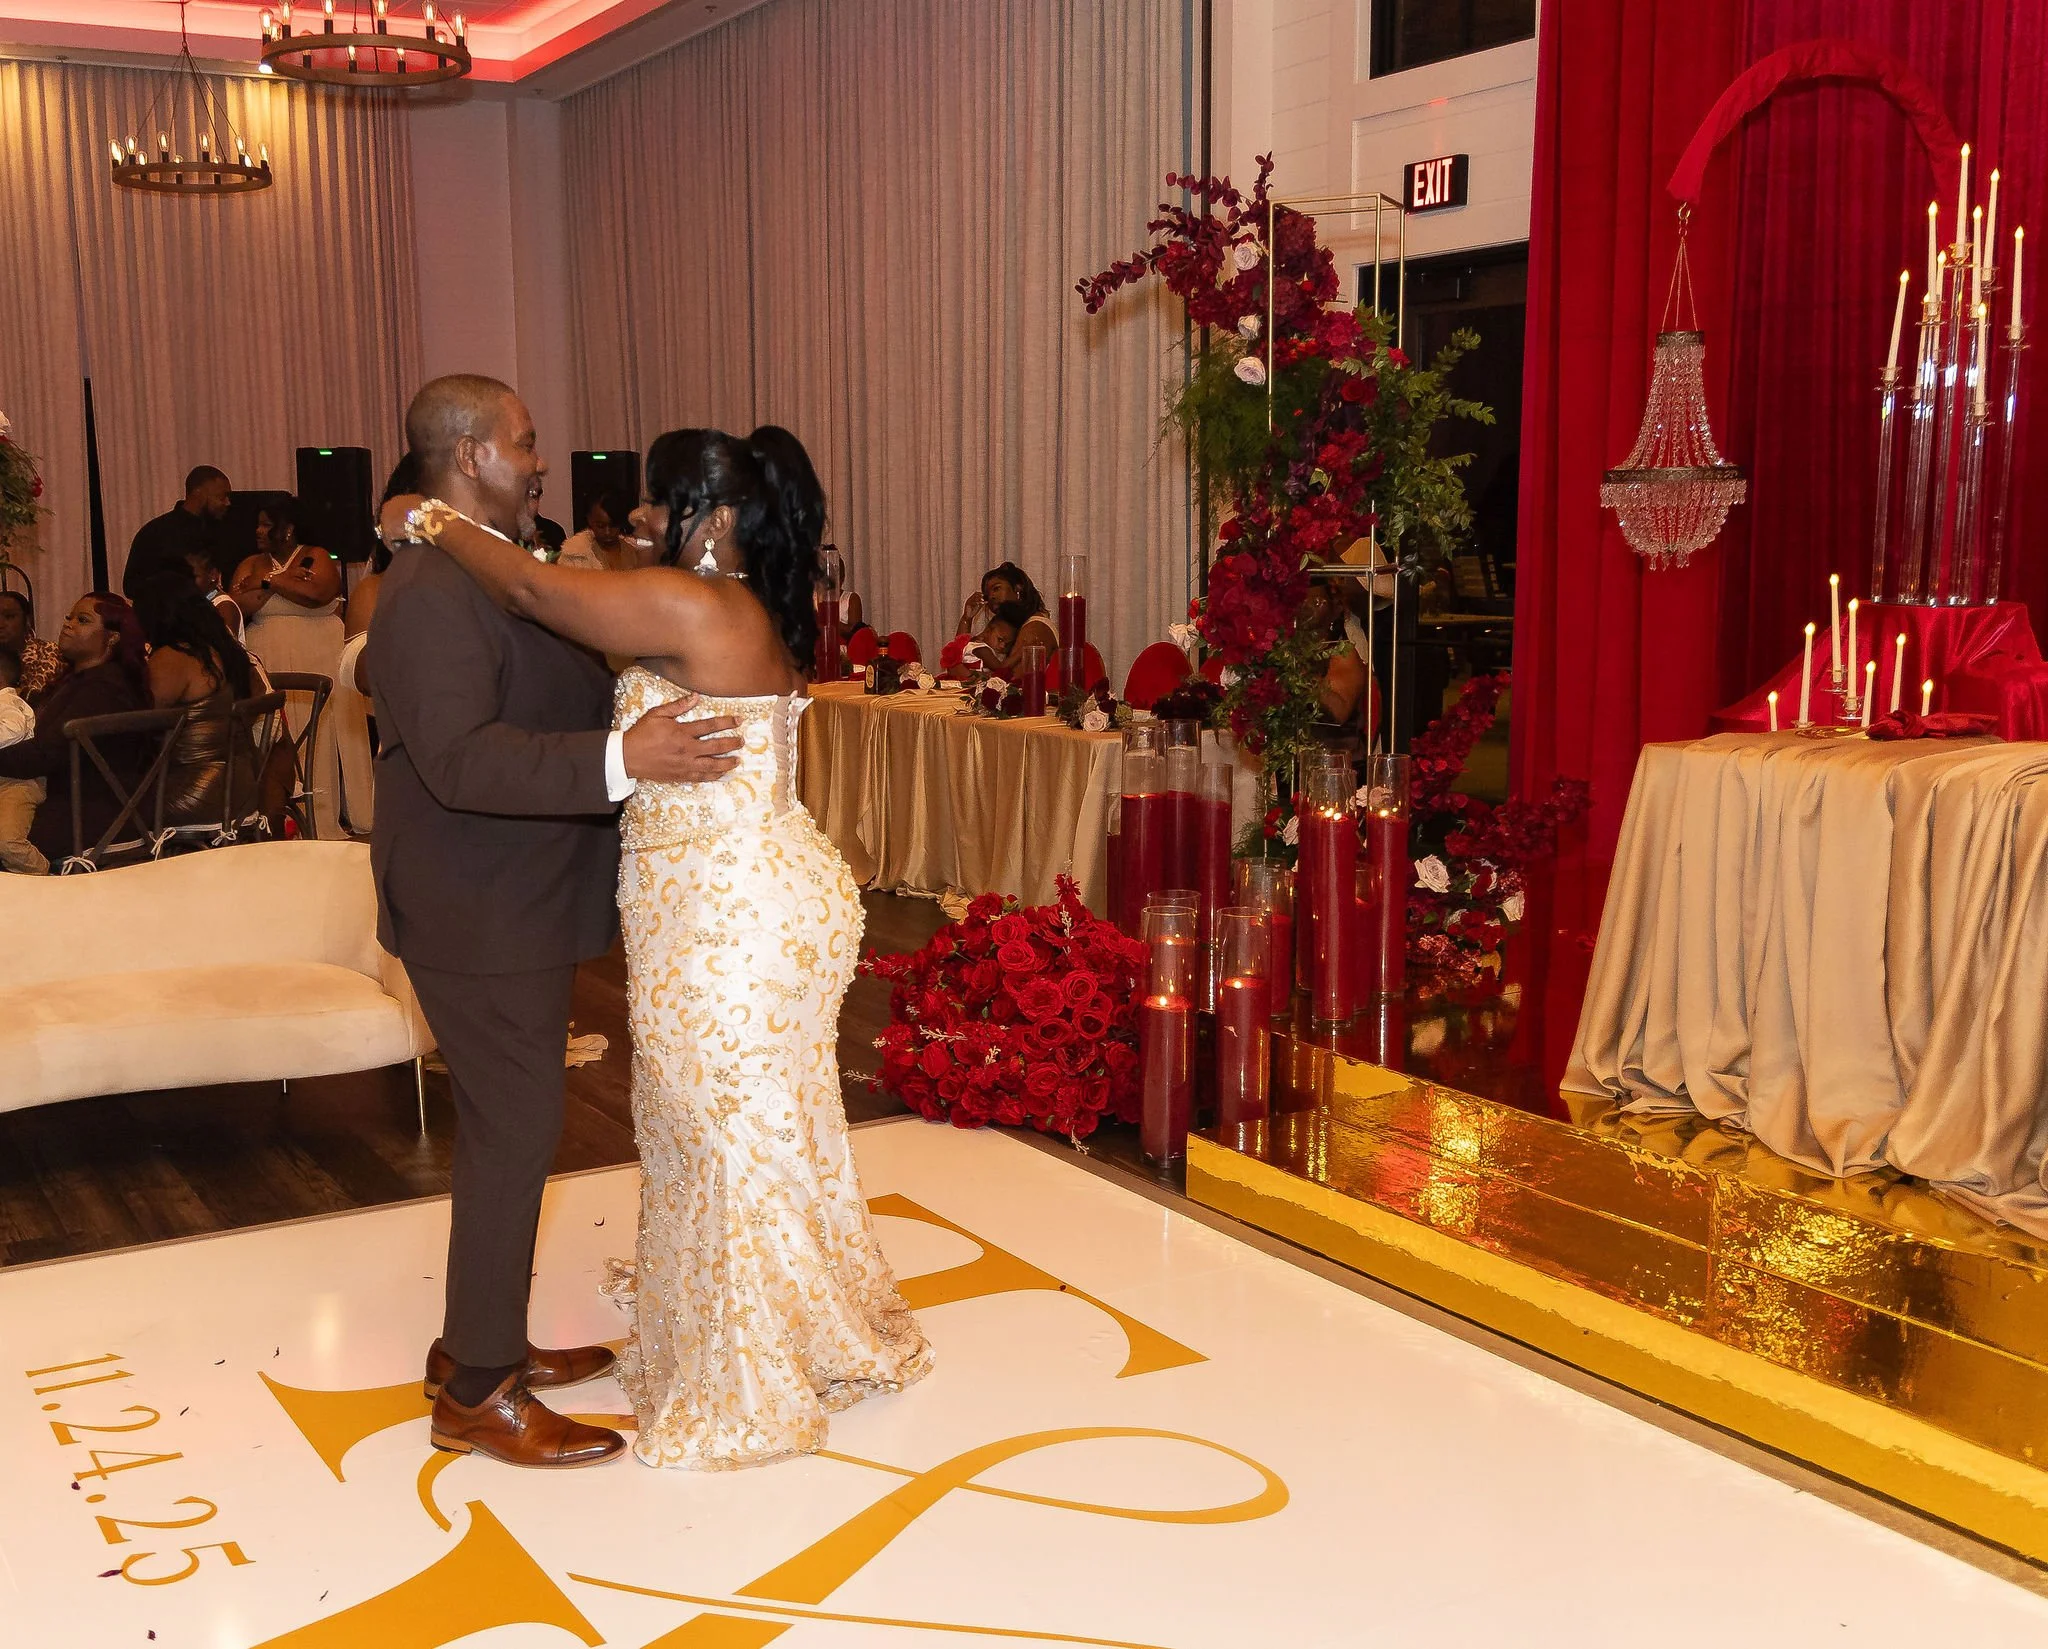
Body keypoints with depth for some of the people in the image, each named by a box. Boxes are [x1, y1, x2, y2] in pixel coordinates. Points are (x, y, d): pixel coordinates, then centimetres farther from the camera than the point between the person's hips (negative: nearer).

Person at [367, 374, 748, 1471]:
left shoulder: (490, 574, 12)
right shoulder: (433, 592, -22)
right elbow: (461, 758, -32)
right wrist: (623, 760, -38)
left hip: (517, 906, 10)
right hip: (479, 919, -10)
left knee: (510, 1127, 18)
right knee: (514, 1135, -3)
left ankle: (479, 1340, 33)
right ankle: (479, 1396, 10)